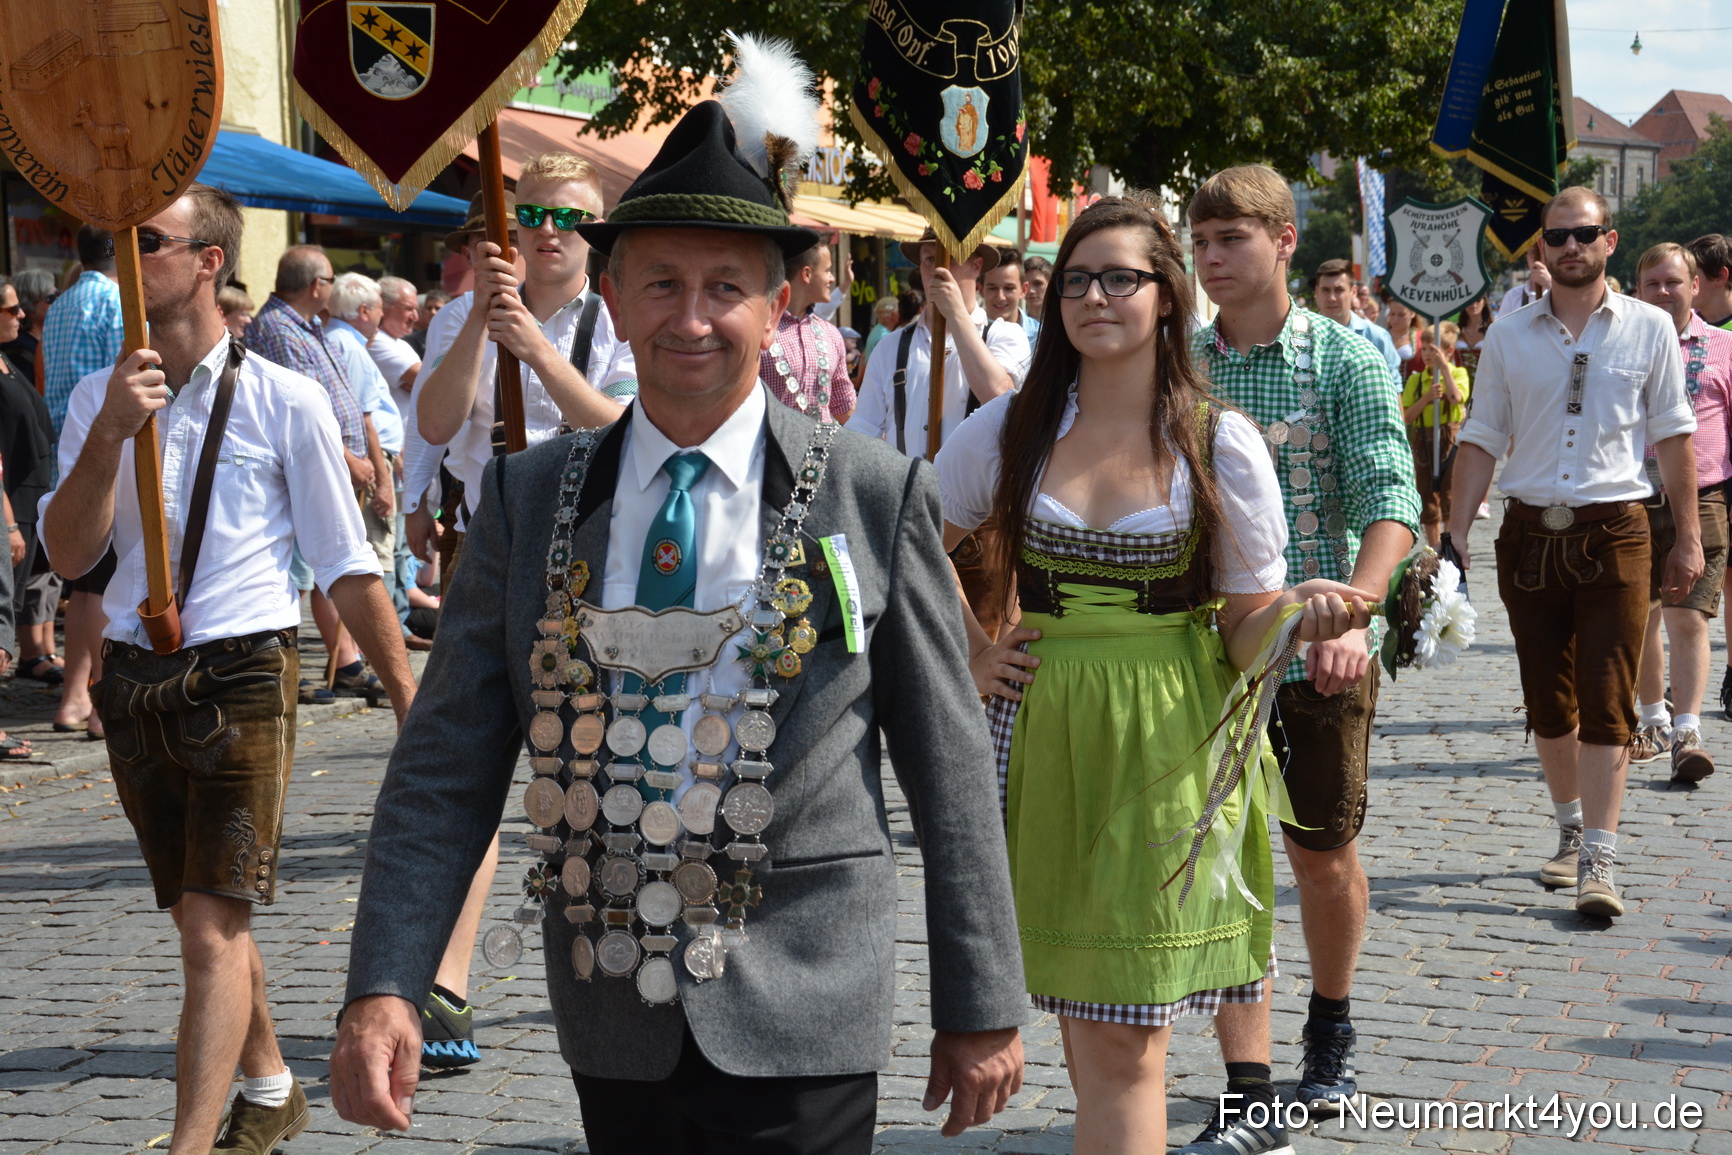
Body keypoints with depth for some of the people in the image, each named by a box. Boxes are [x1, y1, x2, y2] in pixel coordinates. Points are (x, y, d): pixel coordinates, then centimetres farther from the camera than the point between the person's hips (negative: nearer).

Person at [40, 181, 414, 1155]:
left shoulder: (284, 400, -5)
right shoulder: (100, 398, 7)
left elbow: (347, 565, 0)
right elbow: (70, 554, -2)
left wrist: (411, 701, 1)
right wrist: (111, 433, -16)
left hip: (242, 679, -5)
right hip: (135, 680, 5)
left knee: (212, 927, -13)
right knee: (206, 919, 17)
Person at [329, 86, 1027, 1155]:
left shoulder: (874, 497, -3)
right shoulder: (527, 499, 3)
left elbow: (950, 767, 0)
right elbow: (448, 766, 1)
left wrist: (983, 1009, 1)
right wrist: (384, 987, -10)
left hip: (801, 1022, -2)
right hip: (613, 1024, 3)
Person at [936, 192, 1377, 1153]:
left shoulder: (1222, 444, -2)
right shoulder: (1009, 429, 3)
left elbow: (1247, 631, -1)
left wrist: (1301, 615, -22)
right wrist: (970, 657, 6)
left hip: (1164, 743, -2)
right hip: (1039, 734, 2)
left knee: (1124, 1044, -4)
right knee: (1082, 1027, 9)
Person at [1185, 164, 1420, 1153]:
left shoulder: (1347, 361, -5)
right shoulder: (1177, 368, 3)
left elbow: (1390, 503, -13)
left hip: (1322, 652, -2)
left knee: (1324, 853, 12)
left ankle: (1332, 1024, 39)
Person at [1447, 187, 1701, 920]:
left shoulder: (1649, 329, 3)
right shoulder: (1508, 336, 6)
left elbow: (1673, 437, 6)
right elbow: (1482, 441, 7)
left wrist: (1687, 537, 4)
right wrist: (1455, 534, 0)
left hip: (1613, 532, -2)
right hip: (1529, 533, 2)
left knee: (1606, 704, -7)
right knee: (1547, 702, 10)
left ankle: (1598, 862, -6)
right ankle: (1570, 829, 28)